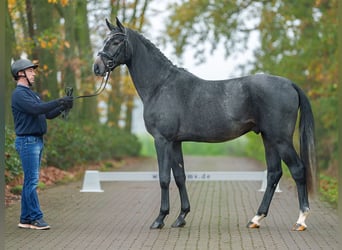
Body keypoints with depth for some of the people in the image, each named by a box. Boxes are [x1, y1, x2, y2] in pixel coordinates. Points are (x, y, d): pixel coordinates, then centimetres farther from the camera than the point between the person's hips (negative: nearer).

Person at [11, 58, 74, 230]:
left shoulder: (31, 93, 21)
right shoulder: (19, 94, -9)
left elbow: (48, 114, 19)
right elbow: (36, 109, -24)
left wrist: (63, 108, 2)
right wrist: (59, 102, -22)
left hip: (37, 141, 10)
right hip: (27, 141, -10)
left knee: (30, 181, 9)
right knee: (32, 180, -9)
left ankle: (25, 219, 12)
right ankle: (36, 218, -7)